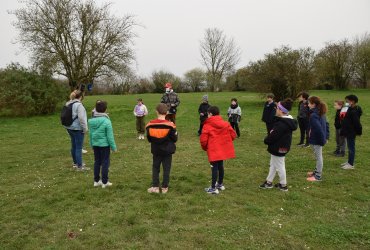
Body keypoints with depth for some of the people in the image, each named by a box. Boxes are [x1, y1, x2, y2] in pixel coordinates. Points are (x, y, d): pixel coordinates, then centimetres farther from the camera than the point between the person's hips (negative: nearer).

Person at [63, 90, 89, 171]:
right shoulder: (79, 105, -18)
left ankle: (75, 163, 32)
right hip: (77, 129, -9)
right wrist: (85, 128, -11)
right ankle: (79, 166, 4)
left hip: (69, 128, 9)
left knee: (74, 146, 19)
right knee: (79, 147, -2)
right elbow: (81, 118, -22)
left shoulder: (68, 104, 10)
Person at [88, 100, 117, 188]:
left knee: (97, 162, 16)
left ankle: (96, 181, 24)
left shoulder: (91, 121, 0)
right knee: (105, 162, 5)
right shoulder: (106, 121, -17)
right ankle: (105, 182, 10)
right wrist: (113, 147, -6)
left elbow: (91, 134, 8)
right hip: (104, 144, -6)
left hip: (95, 144, 6)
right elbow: (110, 136, -14)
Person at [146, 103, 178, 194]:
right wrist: (176, 133, 11)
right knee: (166, 169, 9)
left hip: (156, 151, 2)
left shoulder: (150, 124, -9)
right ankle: (164, 187, 15)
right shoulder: (170, 125, -16)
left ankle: (155, 186, 16)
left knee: (155, 168, 15)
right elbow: (174, 139, -7)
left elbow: (149, 139, 2)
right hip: (167, 151, -2)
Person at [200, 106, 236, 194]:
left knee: (215, 167, -1)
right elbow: (233, 134, 5)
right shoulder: (225, 123, 4)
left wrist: (205, 147, 5)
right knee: (220, 166, 19)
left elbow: (203, 139, -14)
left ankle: (213, 188, 5)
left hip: (214, 150, -6)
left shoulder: (207, 125, -11)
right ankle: (220, 184, 34)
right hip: (223, 149, 6)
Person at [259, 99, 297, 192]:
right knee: (273, 164, 20)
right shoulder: (288, 121, 6)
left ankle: (283, 185, 21)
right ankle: (269, 182, 32)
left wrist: (266, 140, -8)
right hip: (283, 147, 10)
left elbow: (273, 135, -26)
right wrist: (268, 140, 3)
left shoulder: (281, 124, -28)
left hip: (278, 148, -10)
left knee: (279, 166, 6)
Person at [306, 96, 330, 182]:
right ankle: (317, 171, 38)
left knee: (318, 157, 2)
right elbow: (326, 125, 14)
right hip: (320, 139, 9)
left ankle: (318, 176, 14)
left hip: (316, 140, -9)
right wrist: (326, 137, 16)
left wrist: (322, 139, -20)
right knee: (318, 156, 22)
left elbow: (318, 128, -29)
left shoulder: (313, 115, -23)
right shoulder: (321, 113, 7)